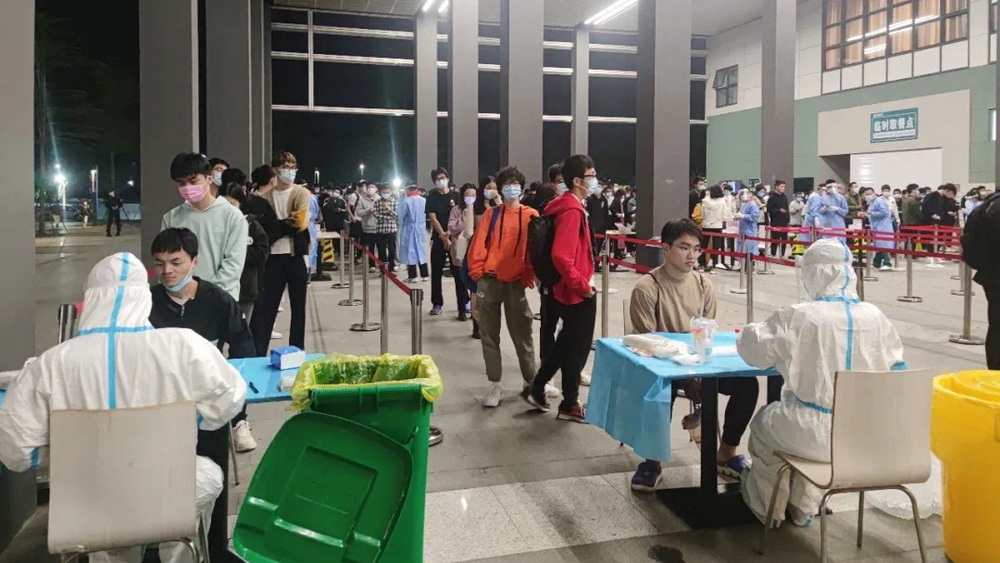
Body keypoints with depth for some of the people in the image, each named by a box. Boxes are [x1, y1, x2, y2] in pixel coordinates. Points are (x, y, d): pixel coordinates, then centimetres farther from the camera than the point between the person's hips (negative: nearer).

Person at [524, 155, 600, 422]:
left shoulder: (567, 206, 11)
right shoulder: (572, 210, -20)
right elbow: (561, 256, -29)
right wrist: (582, 285, -20)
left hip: (565, 290, 9)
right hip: (576, 293, -9)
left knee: (565, 345, 20)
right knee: (576, 349, 5)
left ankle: (537, 388, 30)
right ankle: (570, 405, 19)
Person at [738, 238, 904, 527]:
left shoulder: (796, 317, -18)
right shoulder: (874, 316, -4)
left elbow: (754, 350, -8)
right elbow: (893, 362, 10)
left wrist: (752, 330, 15)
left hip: (813, 435, -5)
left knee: (763, 423, 27)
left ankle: (768, 509, 44)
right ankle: (804, 508, 47)